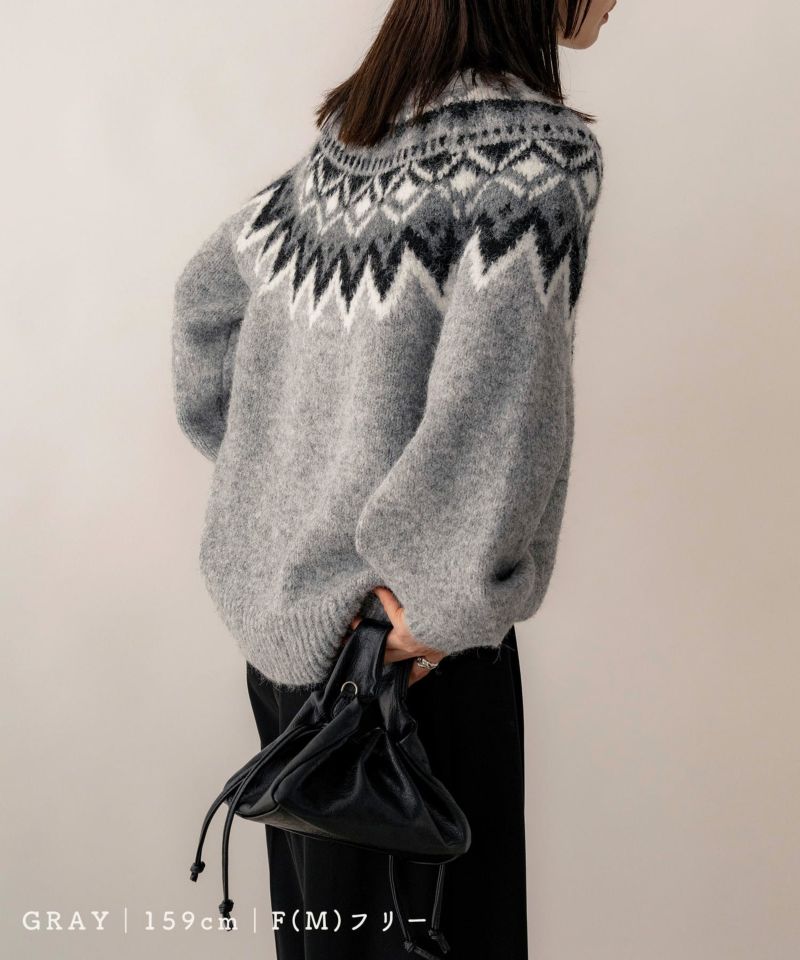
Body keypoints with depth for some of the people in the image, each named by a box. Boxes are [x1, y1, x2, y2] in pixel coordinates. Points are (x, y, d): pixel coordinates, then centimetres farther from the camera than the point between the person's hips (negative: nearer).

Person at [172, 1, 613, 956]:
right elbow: (494, 422, -29)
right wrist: (449, 606, -17)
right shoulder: (538, 151, -18)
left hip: (275, 595, 8)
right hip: (387, 630, -7)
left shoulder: (350, 132, 5)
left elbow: (206, 291, 13)